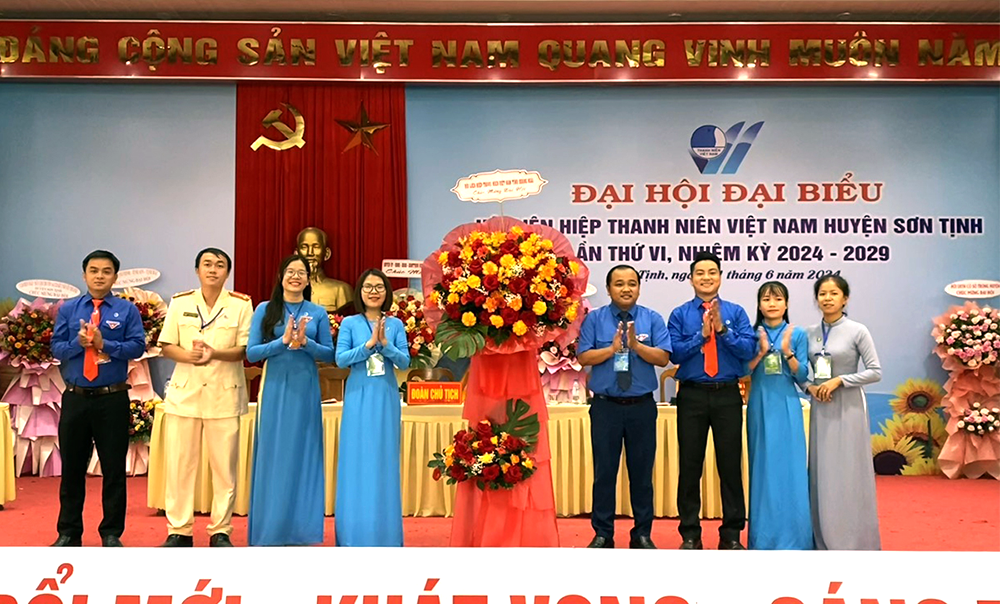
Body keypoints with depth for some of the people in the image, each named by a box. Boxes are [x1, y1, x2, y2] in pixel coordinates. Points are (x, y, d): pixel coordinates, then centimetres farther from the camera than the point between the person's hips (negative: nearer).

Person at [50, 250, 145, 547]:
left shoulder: (127, 310, 2)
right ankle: (69, 533, 22)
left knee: (114, 468, 5)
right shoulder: (68, 309, 8)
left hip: (113, 400, -2)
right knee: (72, 468, 10)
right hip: (75, 399, 2)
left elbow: (137, 346, -8)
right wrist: (79, 342, -16)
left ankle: (111, 533, 16)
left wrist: (104, 343, -19)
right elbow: (57, 348, 2)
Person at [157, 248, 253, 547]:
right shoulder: (179, 302, 6)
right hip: (184, 392, 1)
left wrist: (215, 353, -21)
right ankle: (179, 530, 15)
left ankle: (220, 531, 14)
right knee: (179, 464, 3)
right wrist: (188, 355, -17)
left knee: (224, 465, 3)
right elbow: (167, 347, 4)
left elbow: (244, 349, -3)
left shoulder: (241, 304, 2)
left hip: (224, 394, -1)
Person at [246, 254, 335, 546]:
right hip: (275, 388, -1)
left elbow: (329, 354, 4)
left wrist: (305, 342, -14)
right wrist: (284, 341, -14)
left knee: (303, 455, 4)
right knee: (273, 456, 2)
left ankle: (300, 531, 13)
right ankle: (270, 531, 12)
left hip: (305, 389, 1)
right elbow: (251, 352, -2)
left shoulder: (318, 312, 7)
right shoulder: (265, 309, 5)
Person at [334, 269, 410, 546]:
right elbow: (340, 359, -7)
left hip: (386, 397, 1)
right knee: (356, 460, 0)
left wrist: (385, 344, -16)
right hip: (358, 397, -1)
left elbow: (405, 361, -1)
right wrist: (369, 344, -16)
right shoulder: (350, 323, 4)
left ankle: (384, 530, 13)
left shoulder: (395, 324, 7)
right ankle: (355, 531, 10)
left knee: (384, 460, 4)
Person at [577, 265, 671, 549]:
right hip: (605, 406, 0)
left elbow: (663, 358, -7)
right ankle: (602, 534, 18)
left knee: (642, 472, 9)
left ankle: (642, 534, 21)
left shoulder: (652, 319, 3)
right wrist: (613, 348, -17)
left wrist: (636, 345, -20)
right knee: (604, 471, 6)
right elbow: (583, 357, -5)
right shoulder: (594, 319, 3)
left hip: (642, 406, 1)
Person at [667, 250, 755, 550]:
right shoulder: (679, 314, 3)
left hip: (727, 394, 0)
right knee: (690, 464, 6)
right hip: (692, 395, 0)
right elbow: (674, 353, -7)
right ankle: (690, 533, 18)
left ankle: (731, 533, 19)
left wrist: (722, 329, -16)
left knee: (730, 464, 7)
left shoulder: (735, 312, 5)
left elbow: (748, 350, -6)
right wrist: (702, 334, -15)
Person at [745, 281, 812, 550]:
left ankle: (793, 536, 9)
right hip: (760, 407, 1)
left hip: (787, 407, 0)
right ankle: (764, 536, 14)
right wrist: (761, 351, -13)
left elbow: (802, 377, 0)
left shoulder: (797, 334, 3)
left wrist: (787, 351, -15)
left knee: (791, 468, -1)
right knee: (763, 467, 4)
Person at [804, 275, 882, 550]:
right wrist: (810, 387, -5)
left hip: (848, 407, -4)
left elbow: (875, 371, -7)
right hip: (820, 407, 4)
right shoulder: (810, 333, 6)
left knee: (847, 473, -2)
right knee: (821, 472, 7)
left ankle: (852, 540, 10)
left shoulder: (857, 331, -6)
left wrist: (839, 380, -14)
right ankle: (824, 542, 16)